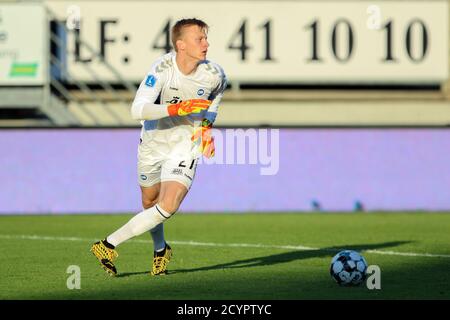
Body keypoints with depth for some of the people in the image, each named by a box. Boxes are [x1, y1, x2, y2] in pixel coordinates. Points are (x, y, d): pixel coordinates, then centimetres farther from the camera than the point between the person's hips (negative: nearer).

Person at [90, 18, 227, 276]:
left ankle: (109, 245, -11)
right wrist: (177, 109, -44)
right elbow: (137, 110, -34)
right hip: (153, 142, 0)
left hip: (185, 146, 0)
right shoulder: (162, 69, -24)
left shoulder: (214, 74, -15)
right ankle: (160, 250, 45)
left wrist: (207, 125, 1)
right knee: (150, 203, 17)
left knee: (168, 207, -20)